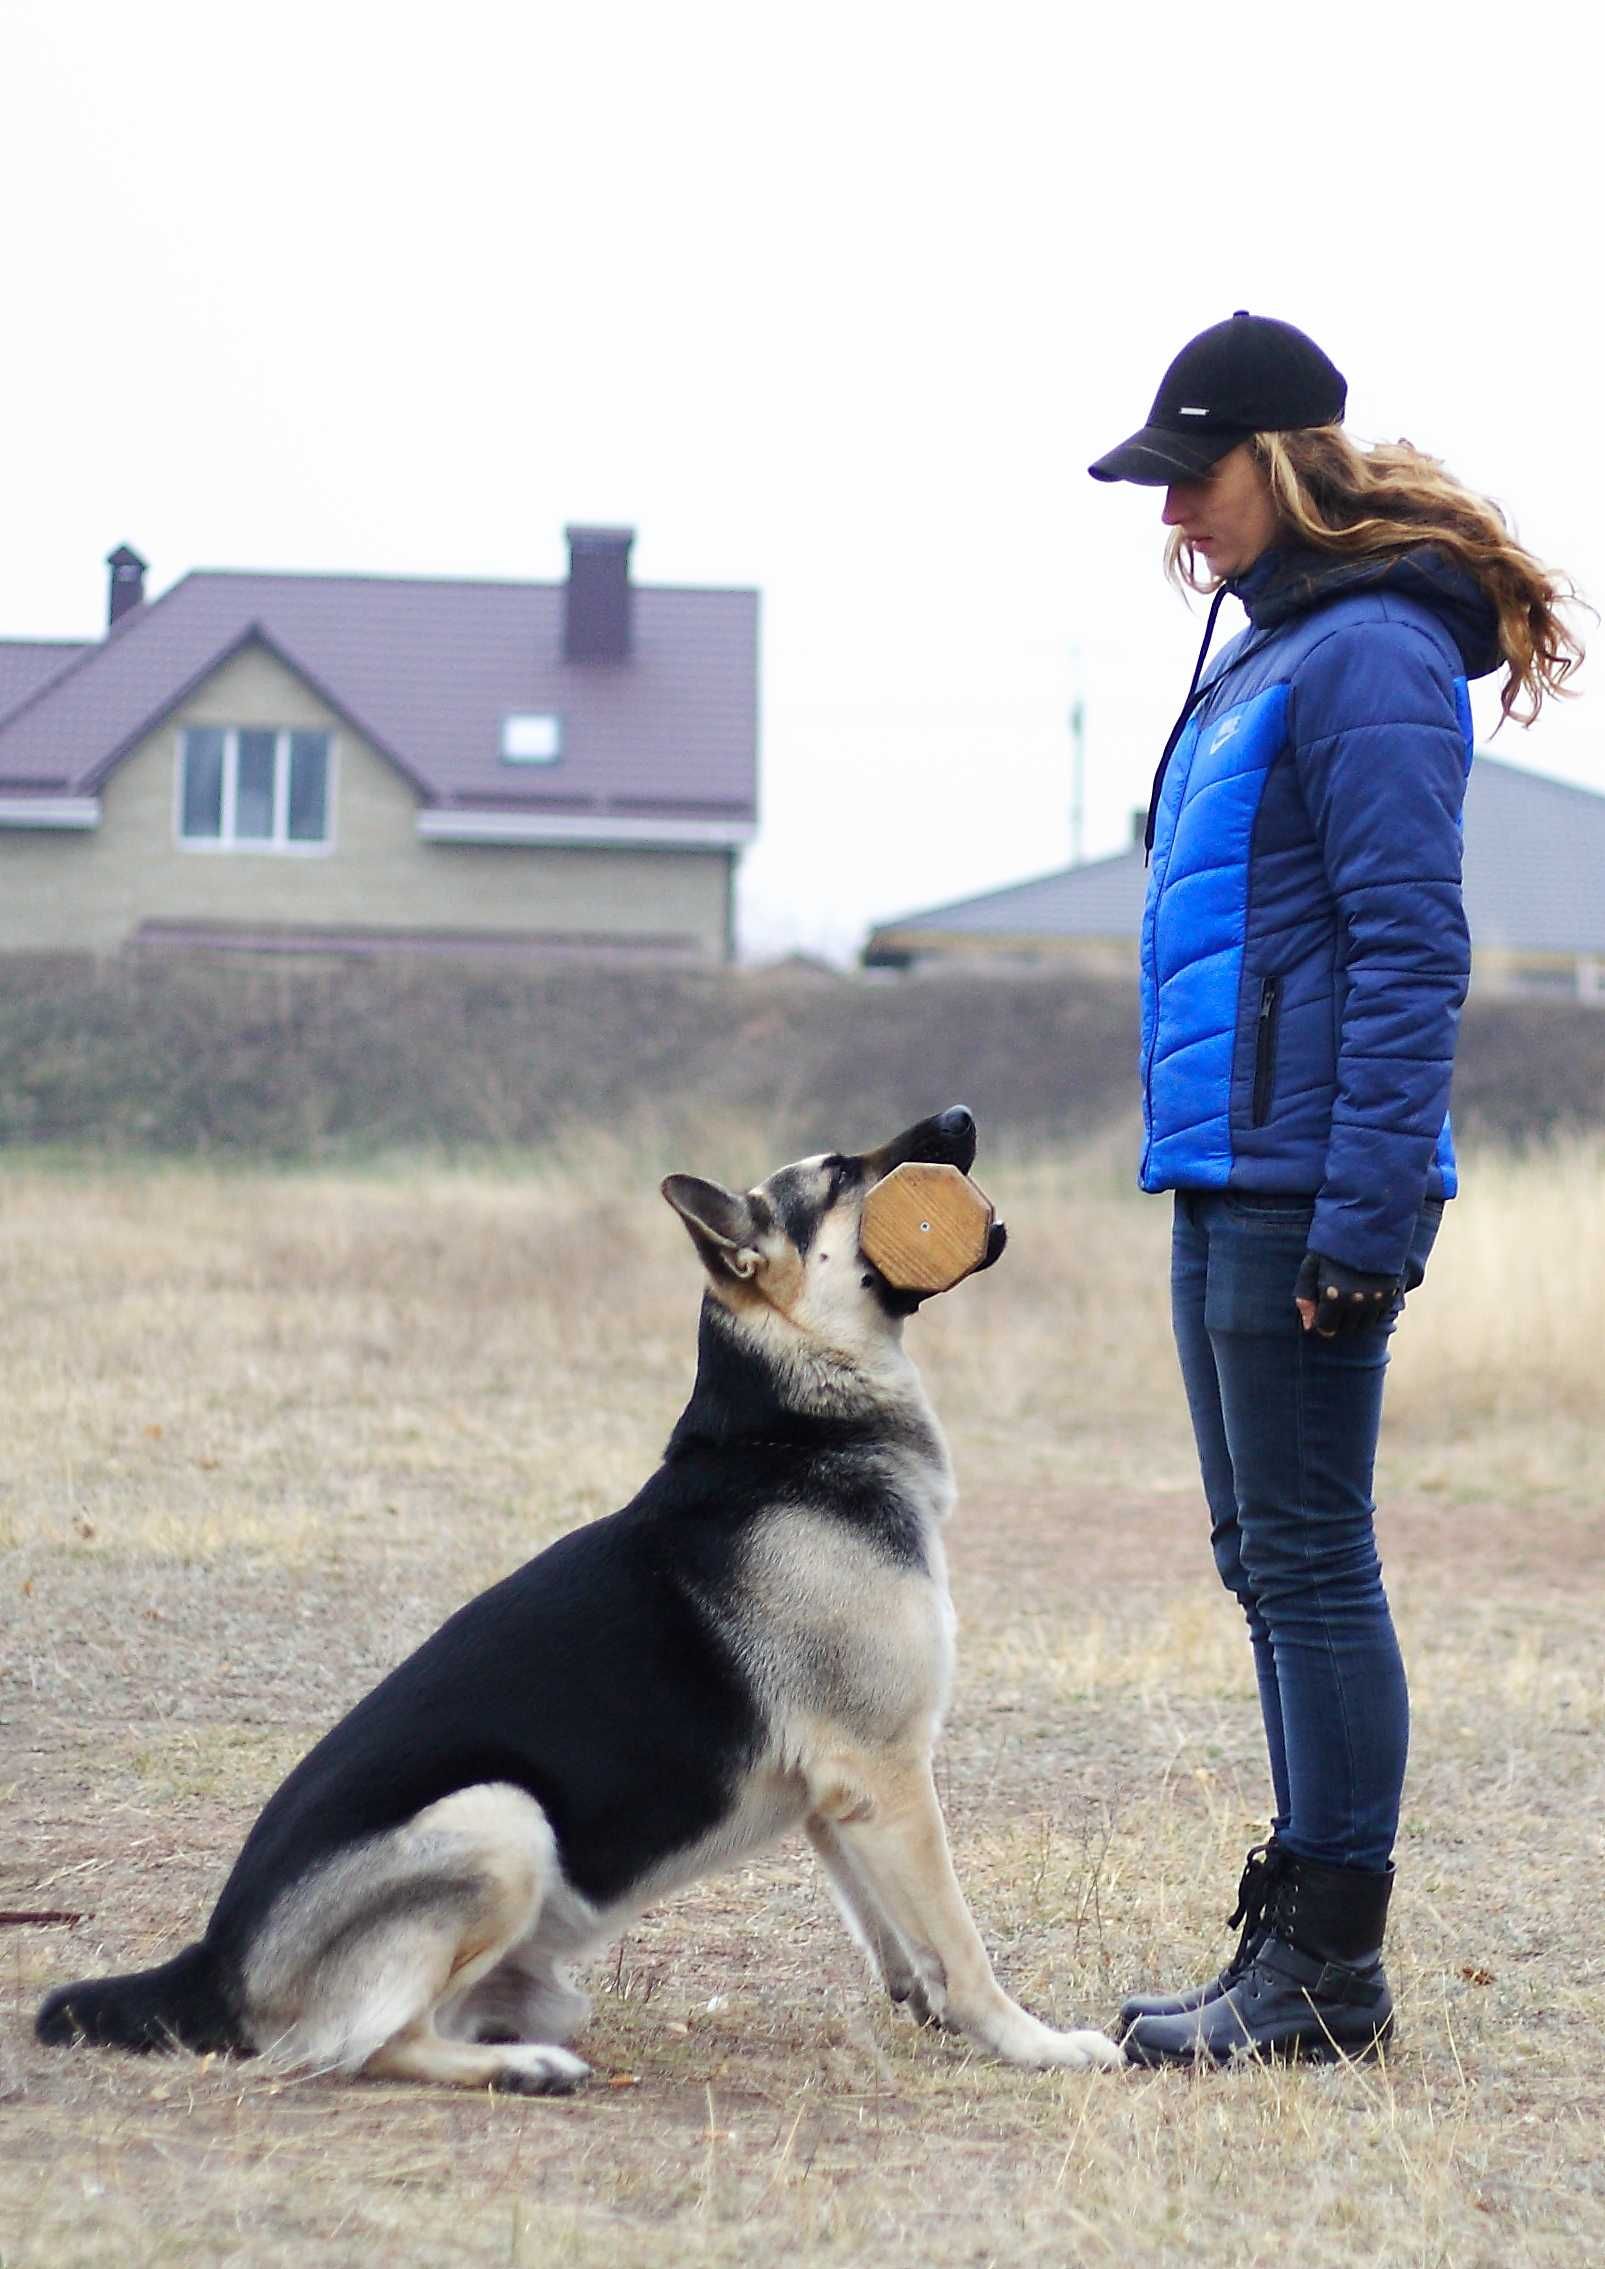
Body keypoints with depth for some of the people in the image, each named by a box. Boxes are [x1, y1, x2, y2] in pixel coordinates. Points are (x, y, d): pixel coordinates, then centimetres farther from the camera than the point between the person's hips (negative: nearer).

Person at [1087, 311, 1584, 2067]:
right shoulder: (1267, 653, 17)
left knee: (1310, 1561, -5)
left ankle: (1329, 1969, 1)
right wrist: (1224, 1185, 19)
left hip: (1304, 1186, -10)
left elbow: (1409, 952, -17)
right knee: (1268, 1565, 13)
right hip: (1225, 1185, 10)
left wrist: (1365, 1214, -21)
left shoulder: (1371, 655, -12)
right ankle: (1297, 1939, 20)